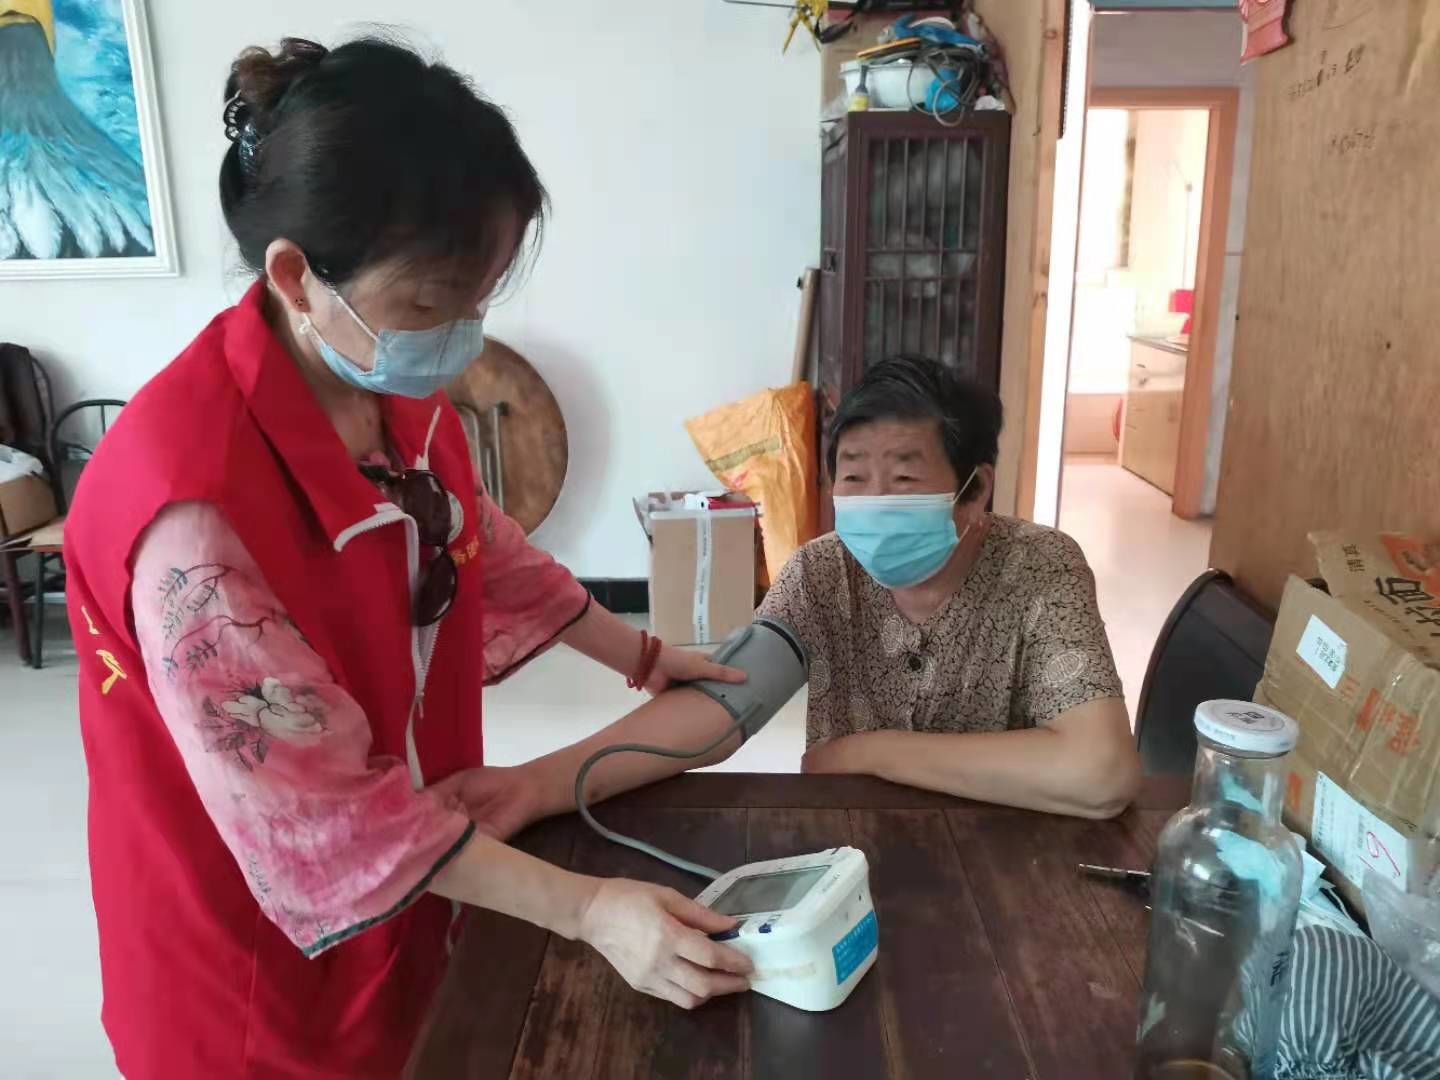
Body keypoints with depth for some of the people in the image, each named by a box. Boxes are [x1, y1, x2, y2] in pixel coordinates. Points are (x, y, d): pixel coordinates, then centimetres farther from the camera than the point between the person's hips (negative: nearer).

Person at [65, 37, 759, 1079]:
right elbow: (317, 814, -28)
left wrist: (640, 656, 13)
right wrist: (586, 908, -26)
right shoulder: (191, 495, -33)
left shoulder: (403, 390, -8)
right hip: (259, 967, -6)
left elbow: (486, 553, 9)